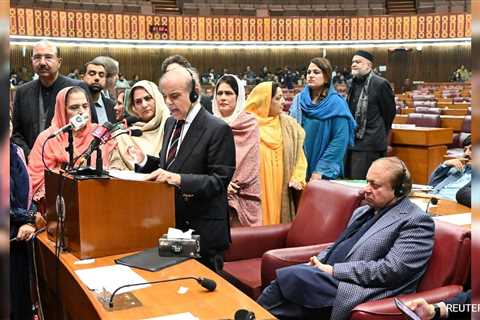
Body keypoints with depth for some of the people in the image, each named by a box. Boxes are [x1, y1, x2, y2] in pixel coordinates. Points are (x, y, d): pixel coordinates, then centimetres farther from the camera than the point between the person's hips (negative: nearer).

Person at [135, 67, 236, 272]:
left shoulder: (218, 129, -14)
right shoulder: (170, 123, 10)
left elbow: (219, 180, -17)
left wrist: (179, 179, -29)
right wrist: (143, 160, -1)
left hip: (202, 230, -7)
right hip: (172, 222, 7)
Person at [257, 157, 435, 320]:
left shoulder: (417, 221, -6)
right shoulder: (362, 212, 20)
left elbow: (391, 270, -16)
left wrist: (334, 270, -16)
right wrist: (319, 261, 2)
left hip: (361, 293, -8)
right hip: (333, 279, 8)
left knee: (289, 276, -22)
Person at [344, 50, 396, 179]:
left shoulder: (380, 84, -11)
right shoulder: (351, 83, 12)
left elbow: (390, 112, -4)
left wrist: (379, 135, 5)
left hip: (370, 144, -8)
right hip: (352, 141, 8)